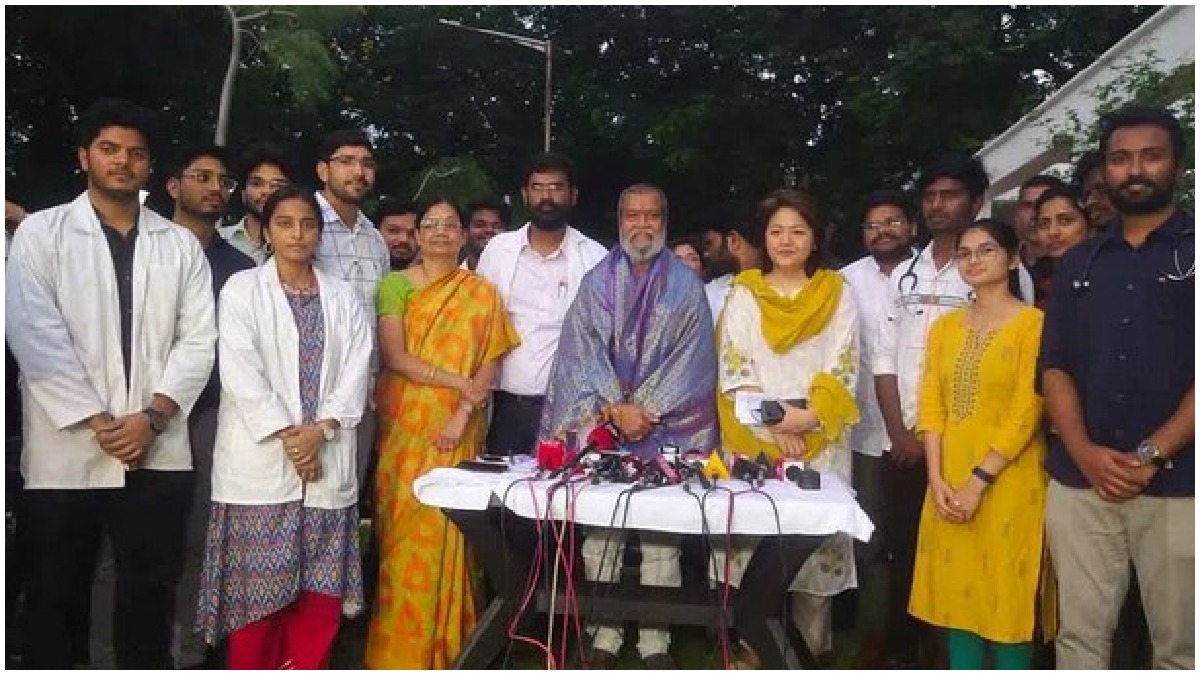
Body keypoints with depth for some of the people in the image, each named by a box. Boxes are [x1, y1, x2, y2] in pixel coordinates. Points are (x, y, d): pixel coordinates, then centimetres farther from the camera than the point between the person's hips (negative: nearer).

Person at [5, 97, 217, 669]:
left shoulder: (180, 244, 9)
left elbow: (198, 339, 3)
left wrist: (152, 416, -10)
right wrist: (98, 423, -12)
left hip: (157, 452, 2)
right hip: (66, 451, -1)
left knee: (150, 590, 10)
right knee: (56, 596, 10)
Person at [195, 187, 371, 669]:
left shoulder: (343, 296, 12)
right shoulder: (241, 289, 2)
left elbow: (356, 370, 3)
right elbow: (240, 372, -8)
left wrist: (320, 430, -10)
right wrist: (287, 434, -13)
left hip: (327, 458, 3)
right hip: (261, 458, -2)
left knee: (321, 585, 5)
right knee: (258, 584, 2)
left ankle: (308, 667, 19)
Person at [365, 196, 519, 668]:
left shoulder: (482, 293, 6)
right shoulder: (395, 284, 3)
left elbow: (490, 364, -1)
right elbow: (394, 356, -7)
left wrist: (463, 413, -14)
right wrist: (456, 380, -14)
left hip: (457, 430, 1)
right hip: (404, 426, 0)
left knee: (441, 533, 3)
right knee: (403, 534, 2)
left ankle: (441, 642, 18)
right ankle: (398, 645, 15)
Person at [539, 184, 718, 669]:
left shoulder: (686, 286, 6)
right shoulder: (596, 282, 8)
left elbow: (689, 359, -2)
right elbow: (583, 354, -1)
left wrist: (644, 411, -11)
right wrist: (618, 410, -12)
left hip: (666, 429, 0)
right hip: (601, 425, 1)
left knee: (661, 536, 0)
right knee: (599, 532, 0)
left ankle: (655, 640, 10)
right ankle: (603, 636, 11)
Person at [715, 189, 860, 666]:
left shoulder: (837, 295, 7)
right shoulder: (743, 294, 7)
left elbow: (842, 372, 0)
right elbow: (732, 371, 0)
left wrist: (804, 418, -15)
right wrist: (772, 425, -11)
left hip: (820, 443, 0)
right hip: (754, 441, 0)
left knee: (816, 545, -1)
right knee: (755, 542, -1)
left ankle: (813, 649, 11)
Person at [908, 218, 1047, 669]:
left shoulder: (1033, 323, -6)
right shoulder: (944, 326, 11)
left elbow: (1026, 413, -12)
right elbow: (931, 405, 6)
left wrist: (978, 481, -15)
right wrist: (937, 479, -5)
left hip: (1007, 482, -5)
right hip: (949, 484, 5)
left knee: (1007, 598, 5)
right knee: (958, 594, 12)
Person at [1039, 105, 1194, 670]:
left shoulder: (1192, 250, 2)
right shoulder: (1077, 264, 14)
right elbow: (1055, 368, 9)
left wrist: (1151, 454, -13)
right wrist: (1087, 453, -6)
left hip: (1178, 484, -3)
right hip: (1079, 482, 3)